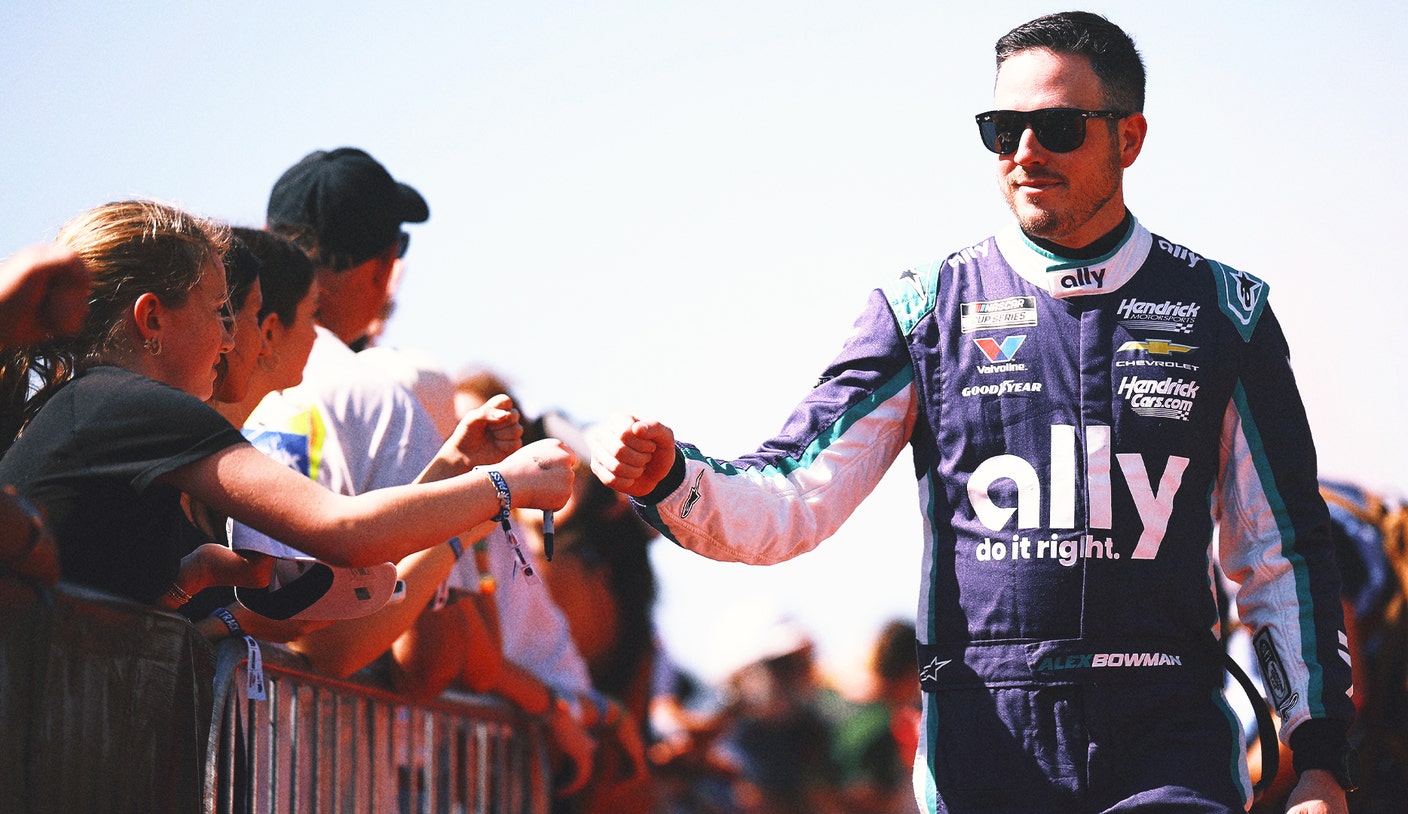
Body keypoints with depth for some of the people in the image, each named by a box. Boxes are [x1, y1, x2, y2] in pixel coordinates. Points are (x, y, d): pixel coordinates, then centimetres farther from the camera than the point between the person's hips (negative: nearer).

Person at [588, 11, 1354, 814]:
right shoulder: (929, 309, 7)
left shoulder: (1223, 311, 9)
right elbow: (787, 504, 3)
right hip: (984, 745, 0)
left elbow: (1285, 551, 12)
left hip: (1171, 749, 0)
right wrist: (667, 477, -18)